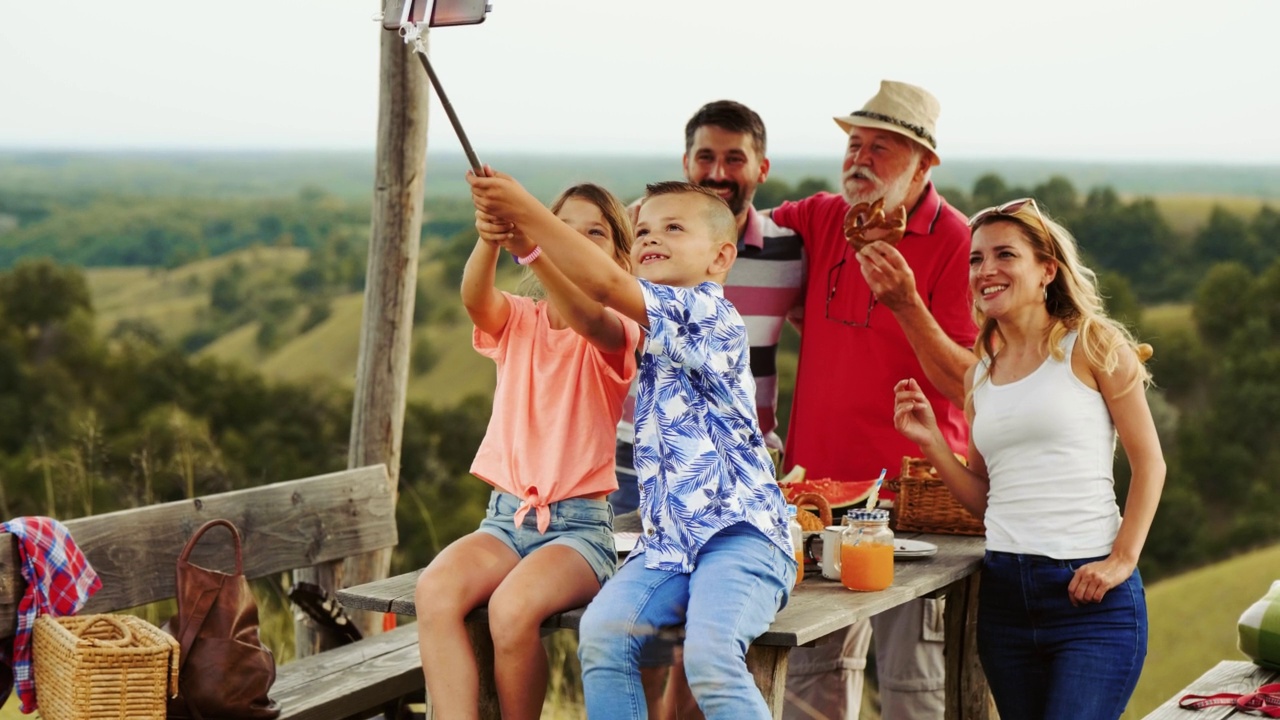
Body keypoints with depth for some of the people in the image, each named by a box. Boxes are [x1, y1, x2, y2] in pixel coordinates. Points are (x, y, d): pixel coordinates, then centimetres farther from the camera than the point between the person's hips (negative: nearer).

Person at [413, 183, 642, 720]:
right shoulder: (517, 322, 9)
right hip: (506, 518, 3)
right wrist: (492, 234, -39)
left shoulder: (617, 334, -1)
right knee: (434, 590, -28)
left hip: (579, 525, -3)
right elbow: (474, 297, -16)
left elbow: (587, 317, -28)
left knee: (512, 607, -33)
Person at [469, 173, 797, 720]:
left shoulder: (710, 313, -7)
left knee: (709, 655, -29)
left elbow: (606, 285, -19)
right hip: (666, 540, 8)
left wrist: (526, 212, -17)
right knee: (602, 630, -18)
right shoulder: (660, 334, 22)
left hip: (738, 530, -8)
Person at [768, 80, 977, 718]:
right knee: (813, 666, 13)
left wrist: (907, 306, -26)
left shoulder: (955, 244, -9)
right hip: (817, 481, 6)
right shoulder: (821, 219, 8)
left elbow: (968, 386, -13)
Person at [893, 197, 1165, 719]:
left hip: (1089, 595, -5)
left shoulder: (1091, 346, -1)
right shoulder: (980, 376, 14)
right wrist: (930, 441, 3)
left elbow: (1149, 464, -3)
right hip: (1004, 592, 5)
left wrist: (1123, 559, -12)